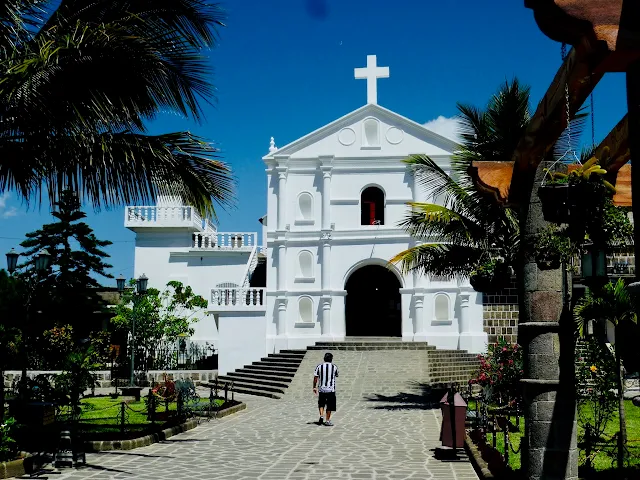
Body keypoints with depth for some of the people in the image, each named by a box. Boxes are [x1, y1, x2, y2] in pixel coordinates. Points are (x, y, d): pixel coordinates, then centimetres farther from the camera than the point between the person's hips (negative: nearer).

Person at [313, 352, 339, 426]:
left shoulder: (319, 366, -2)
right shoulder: (334, 367, -3)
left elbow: (315, 378, -1)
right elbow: (336, 375, 15)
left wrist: (314, 387, 10)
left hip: (321, 389, 2)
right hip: (331, 389, -1)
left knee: (321, 404, 17)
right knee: (329, 405, 7)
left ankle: (321, 416, -2)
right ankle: (327, 420, 9)